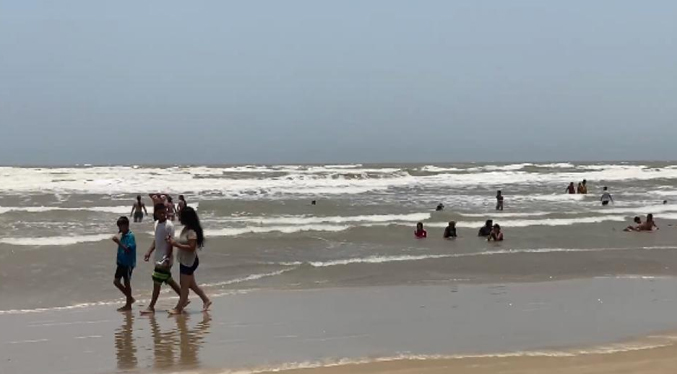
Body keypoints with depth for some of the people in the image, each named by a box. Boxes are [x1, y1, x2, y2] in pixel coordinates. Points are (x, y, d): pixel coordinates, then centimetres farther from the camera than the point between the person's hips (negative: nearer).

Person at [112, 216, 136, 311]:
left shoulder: (130, 236, -15)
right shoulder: (122, 235, 11)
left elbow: (128, 249, -25)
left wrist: (118, 242, -29)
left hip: (128, 263, -9)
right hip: (121, 262, 9)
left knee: (127, 283, -1)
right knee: (116, 281, 9)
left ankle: (128, 305, 10)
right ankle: (129, 298, 23)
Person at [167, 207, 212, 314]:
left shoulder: (192, 232, -21)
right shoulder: (186, 229, 7)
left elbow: (191, 247, -27)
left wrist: (176, 244, -28)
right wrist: (173, 241, -2)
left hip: (189, 262, -10)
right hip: (185, 261, 10)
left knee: (184, 286, 0)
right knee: (191, 284, 19)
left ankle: (179, 308, 8)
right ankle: (206, 300, 30)